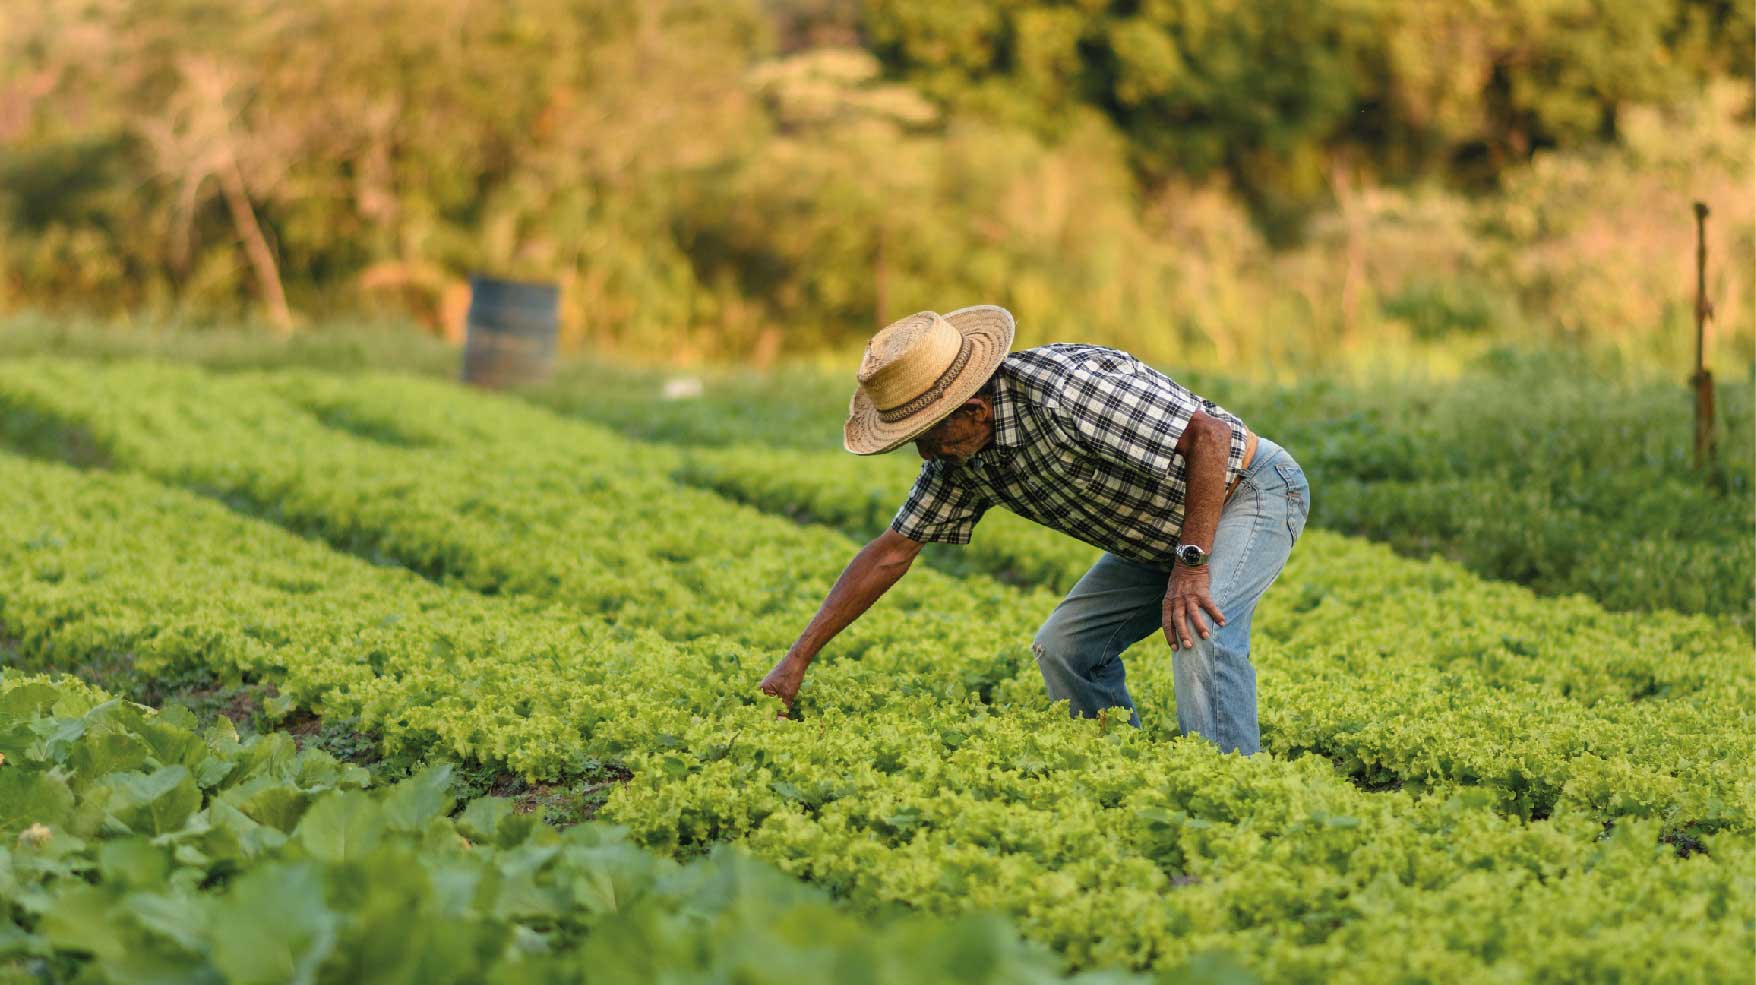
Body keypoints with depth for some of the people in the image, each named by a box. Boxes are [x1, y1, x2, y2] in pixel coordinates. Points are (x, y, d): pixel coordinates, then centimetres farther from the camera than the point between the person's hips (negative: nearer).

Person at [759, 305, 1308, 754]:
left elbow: (1210, 433, -33)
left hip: (1251, 491, -9)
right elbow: (891, 552, 1)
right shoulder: (962, 451, -7)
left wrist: (1191, 564, -34)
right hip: (1157, 535, 9)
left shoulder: (1064, 393, -34)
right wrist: (796, 661, -2)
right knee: (1063, 646, 0)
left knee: (1200, 632, -31)